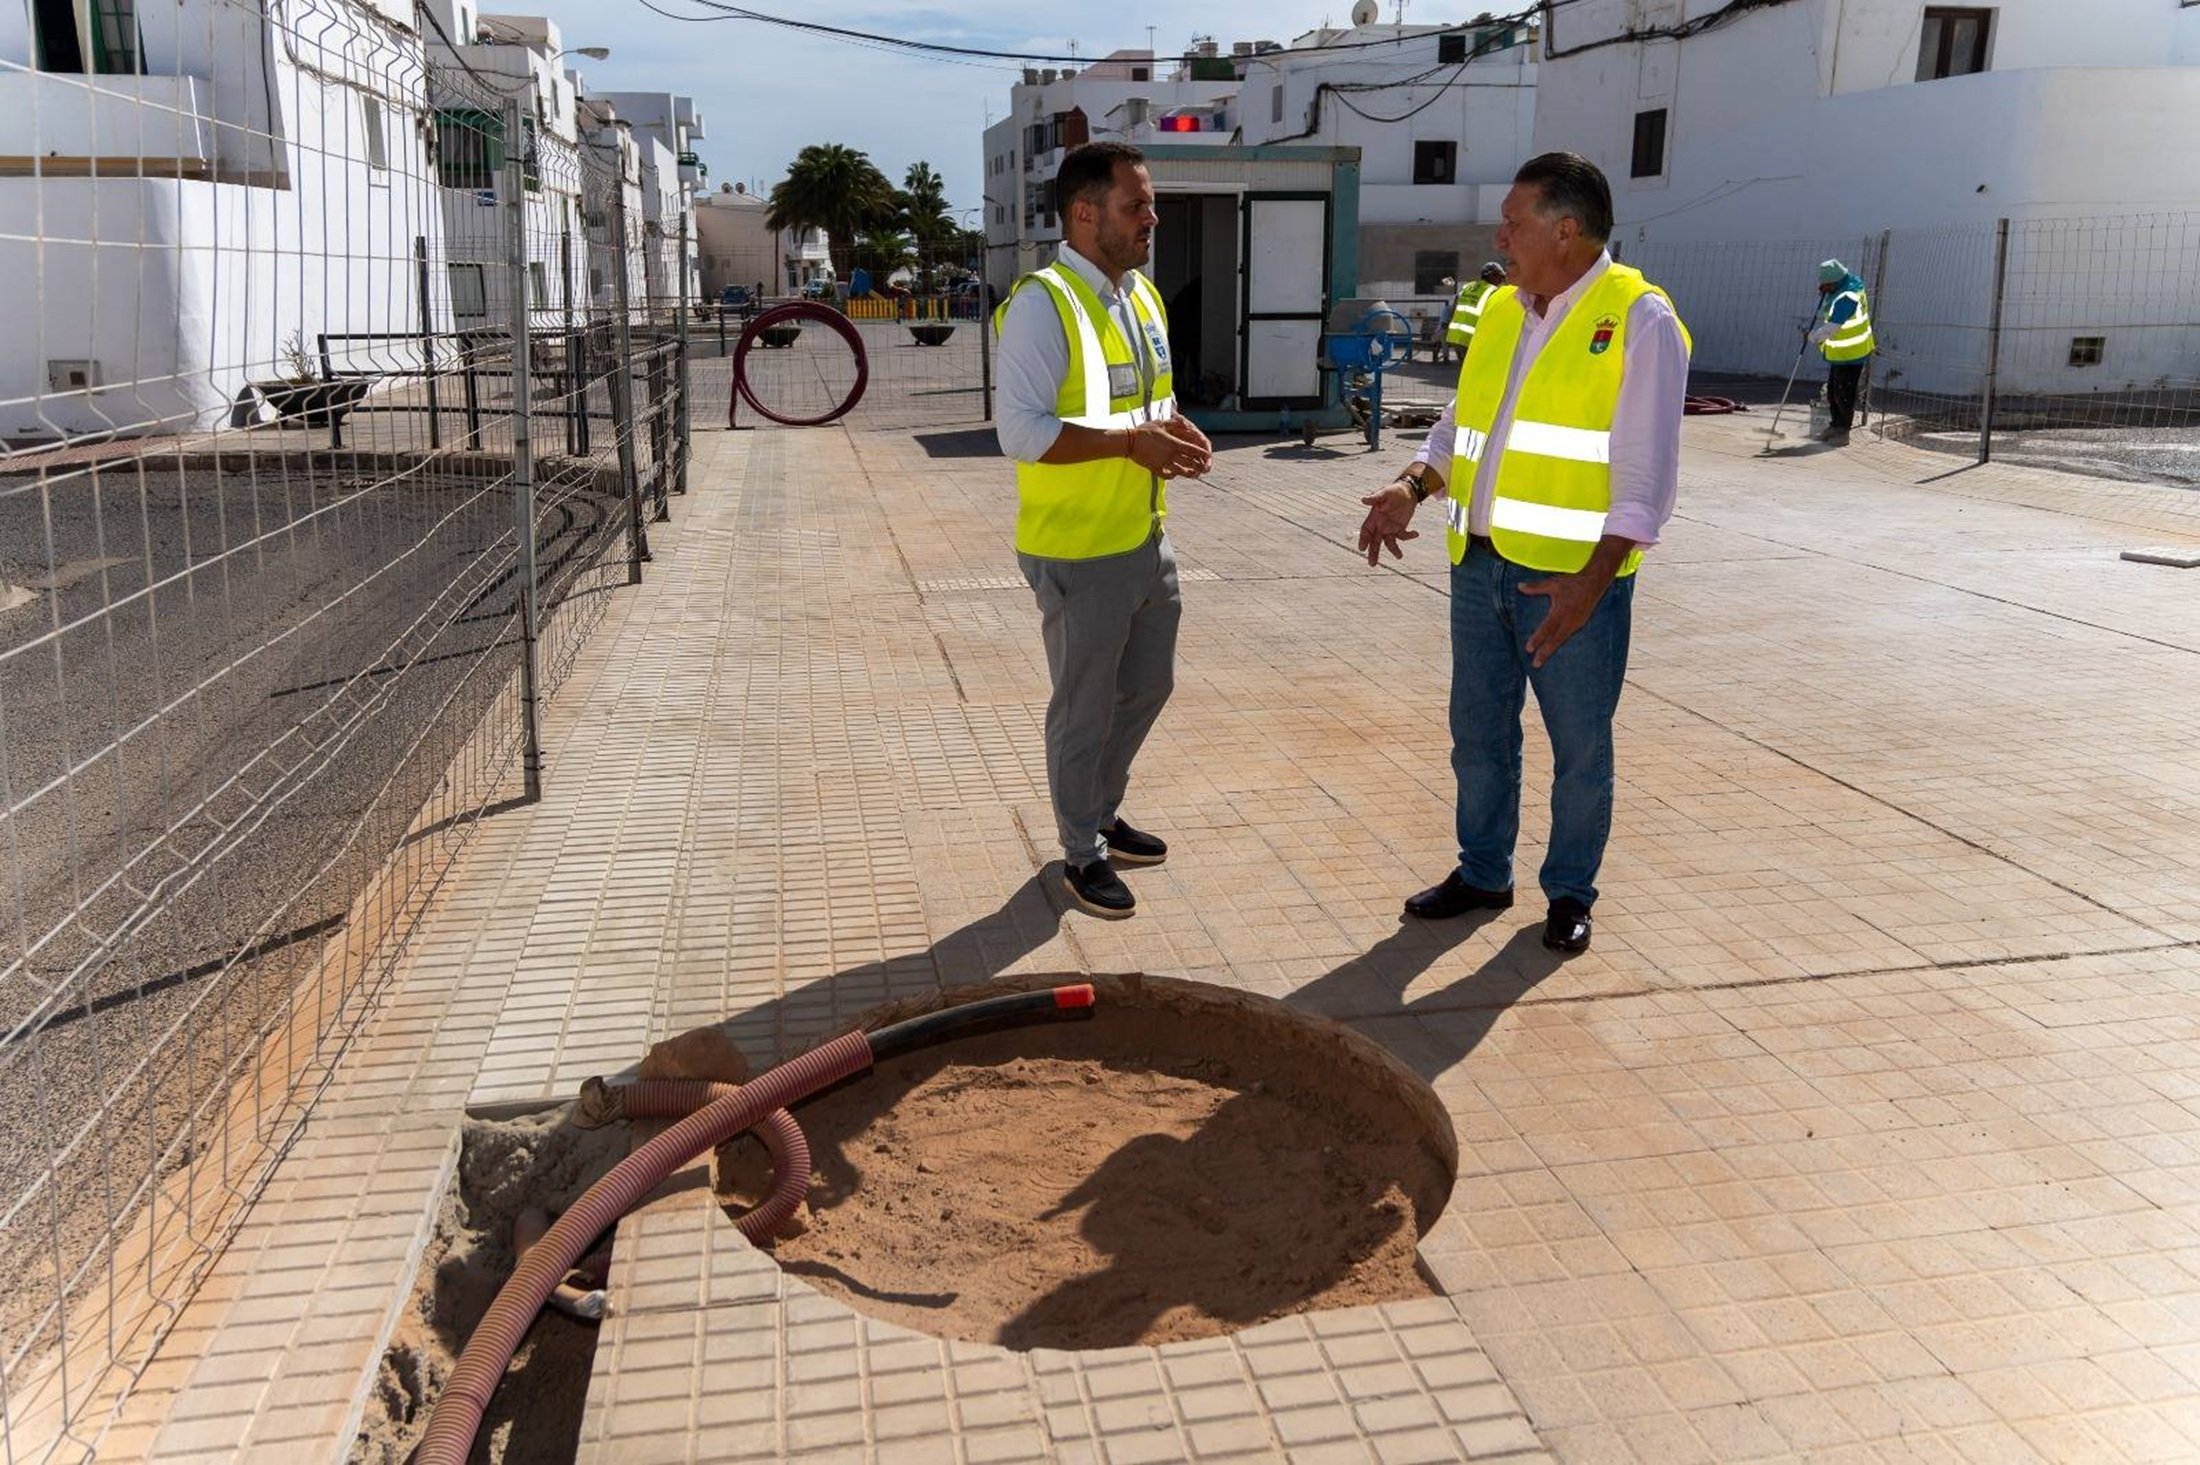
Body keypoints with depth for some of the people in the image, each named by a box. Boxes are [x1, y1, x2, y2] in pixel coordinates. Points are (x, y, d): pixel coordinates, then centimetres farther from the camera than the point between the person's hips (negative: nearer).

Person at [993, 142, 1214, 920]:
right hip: (1079, 553, -8)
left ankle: (1101, 813, 41)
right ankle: (1083, 851, 25)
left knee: (1146, 687, 21)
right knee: (1084, 708, 6)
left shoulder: (1143, 295, 10)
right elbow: (1022, 432, -24)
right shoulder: (1041, 304, -18)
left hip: (1149, 538, 9)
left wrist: (1172, 429, -1)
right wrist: (1130, 442, -26)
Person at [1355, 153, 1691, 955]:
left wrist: (1593, 579, -25)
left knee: (1580, 747, 8)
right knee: (1479, 732, 15)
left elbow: (1647, 473, -15)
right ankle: (1482, 873, 32)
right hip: (1480, 564, 6)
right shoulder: (1501, 312, 10)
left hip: (1573, 577, -6)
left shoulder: (1640, 320, -10)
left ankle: (1570, 893, 25)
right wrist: (1413, 486, -4)